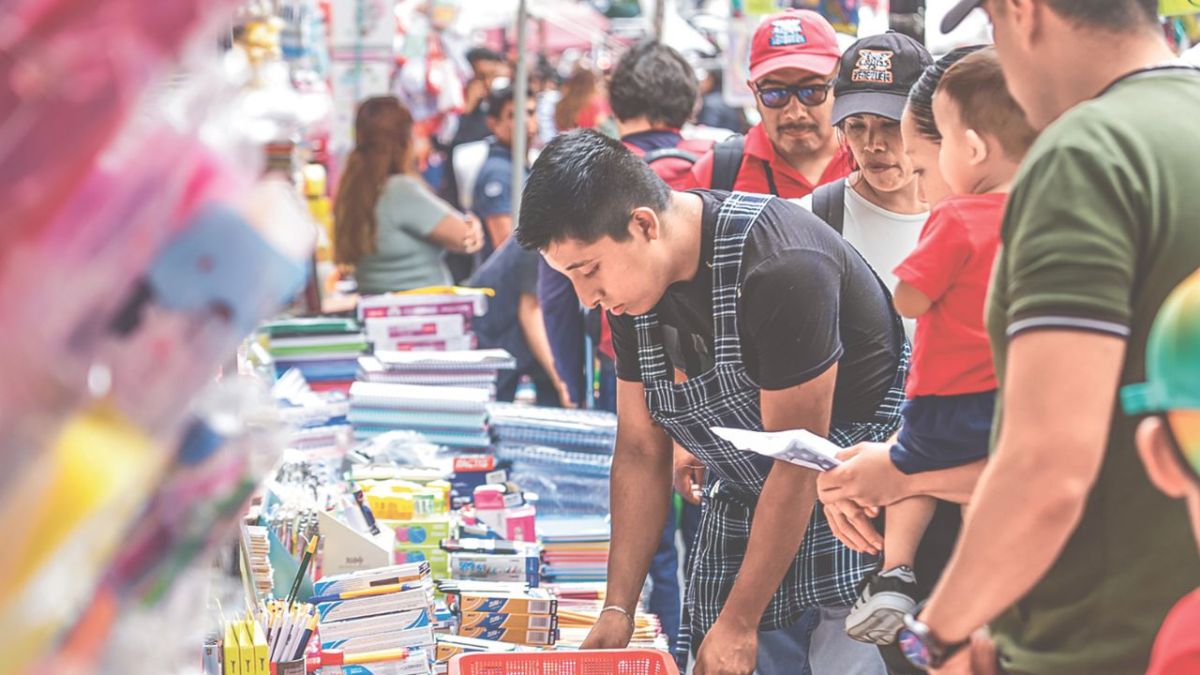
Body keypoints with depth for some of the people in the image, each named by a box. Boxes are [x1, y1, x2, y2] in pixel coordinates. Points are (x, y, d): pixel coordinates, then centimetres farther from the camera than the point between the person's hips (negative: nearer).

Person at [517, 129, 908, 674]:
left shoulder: (781, 267, -28)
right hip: (745, 503, 7)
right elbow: (640, 451, 4)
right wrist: (617, 609, -2)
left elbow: (797, 467, -23)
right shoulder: (632, 284, -4)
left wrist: (738, 622, -19)